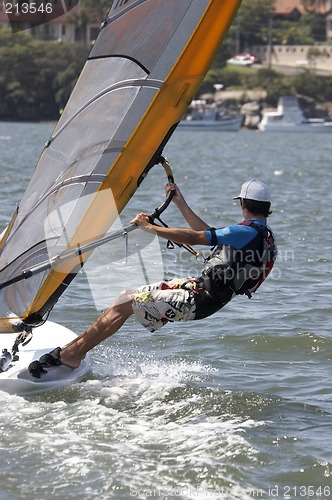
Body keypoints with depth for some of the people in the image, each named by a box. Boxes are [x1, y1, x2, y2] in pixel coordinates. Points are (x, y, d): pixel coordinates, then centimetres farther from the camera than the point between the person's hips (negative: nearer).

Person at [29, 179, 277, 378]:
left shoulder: (249, 232, -18)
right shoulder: (263, 234, 13)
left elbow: (194, 237, -21)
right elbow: (208, 234, 22)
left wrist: (150, 227, -16)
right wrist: (180, 203, 22)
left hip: (197, 302, -10)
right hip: (199, 286, 10)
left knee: (124, 305, -11)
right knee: (128, 295, 11)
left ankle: (70, 354, -7)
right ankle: (77, 345, 13)